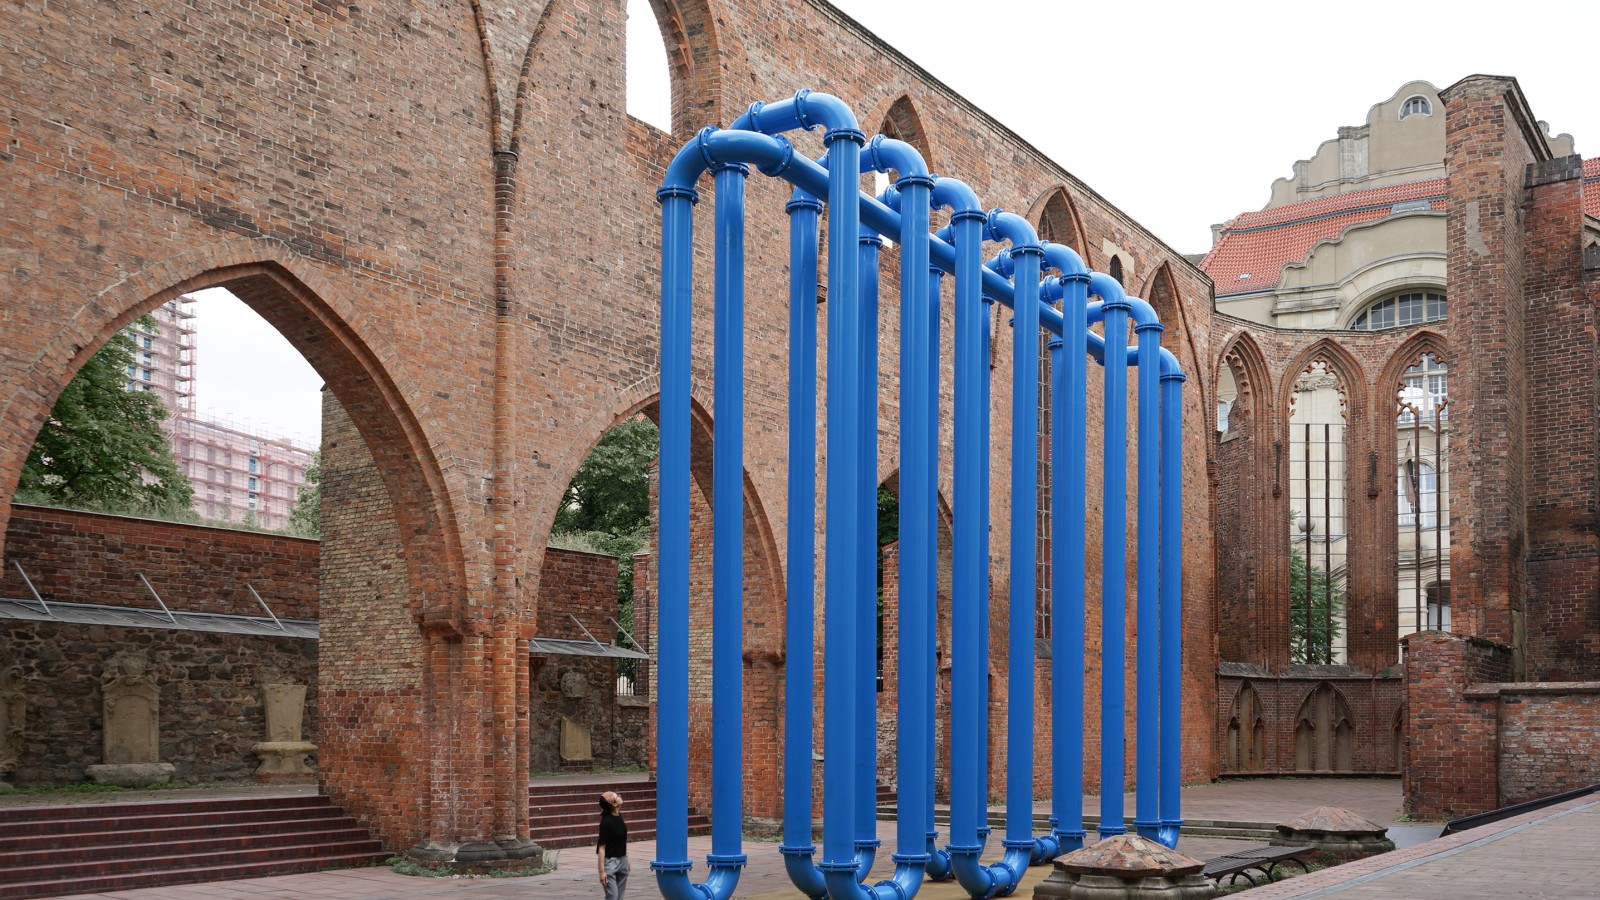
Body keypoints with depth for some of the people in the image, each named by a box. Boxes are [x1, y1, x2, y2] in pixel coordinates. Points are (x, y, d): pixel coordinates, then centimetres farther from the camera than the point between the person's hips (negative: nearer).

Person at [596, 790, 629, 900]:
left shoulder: (619, 816, 4)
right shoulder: (606, 821, -19)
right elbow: (601, 847, -18)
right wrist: (602, 871, -21)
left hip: (622, 860, 7)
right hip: (610, 861, -7)